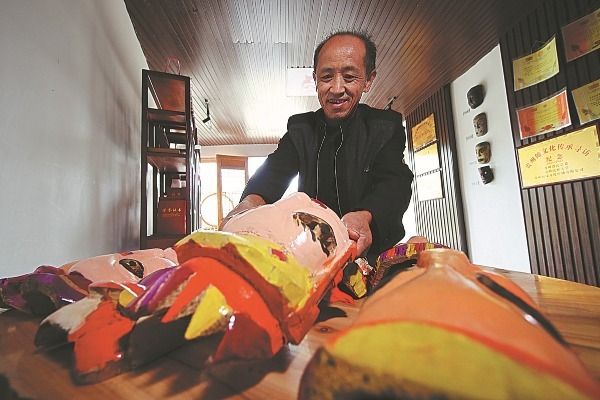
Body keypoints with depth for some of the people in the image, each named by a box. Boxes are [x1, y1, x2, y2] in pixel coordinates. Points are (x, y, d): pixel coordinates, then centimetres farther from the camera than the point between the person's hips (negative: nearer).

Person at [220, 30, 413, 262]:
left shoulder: (386, 126, 1)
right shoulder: (301, 127, 7)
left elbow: (394, 184, -13)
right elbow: (275, 169, -8)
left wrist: (363, 217, -36)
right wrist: (253, 200, -32)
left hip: (370, 251, -2)